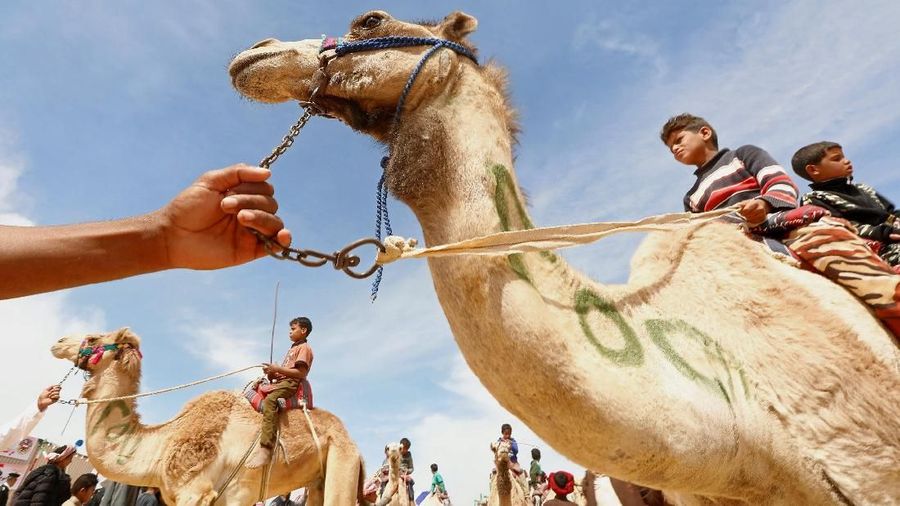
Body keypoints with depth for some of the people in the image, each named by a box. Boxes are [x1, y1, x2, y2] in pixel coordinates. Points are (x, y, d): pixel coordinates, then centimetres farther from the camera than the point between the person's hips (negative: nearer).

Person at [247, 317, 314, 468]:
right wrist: (273, 373, 3)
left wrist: (277, 369, -13)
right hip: (281, 381, 11)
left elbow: (301, 373, -13)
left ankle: (265, 449, -44)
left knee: (269, 400, -34)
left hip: (291, 383, -11)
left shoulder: (304, 348, 0)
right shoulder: (293, 348, 30)